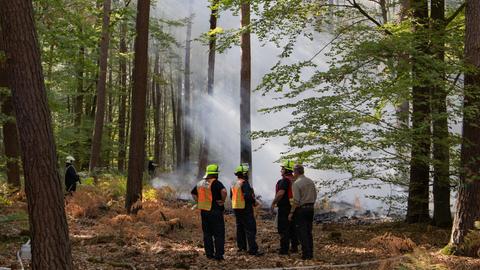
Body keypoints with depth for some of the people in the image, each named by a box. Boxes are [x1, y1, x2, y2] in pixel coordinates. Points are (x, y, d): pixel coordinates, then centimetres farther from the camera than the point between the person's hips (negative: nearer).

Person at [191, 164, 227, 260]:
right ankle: (218, 255, 0)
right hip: (215, 212, -7)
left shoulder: (200, 183, 11)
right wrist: (223, 200, -15)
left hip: (204, 211, 7)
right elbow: (224, 191, -30)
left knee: (207, 233, 14)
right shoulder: (215, 183, -13)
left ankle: (209, 254, 18)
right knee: (219, 234, 1)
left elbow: (193, 193, 22)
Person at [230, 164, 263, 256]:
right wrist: (254, 202, -9)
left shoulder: (234, 184, 12)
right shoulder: (244, 183, -16)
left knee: (240, 228, 17)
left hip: (236, 208, 9)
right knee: (250, 229, -9)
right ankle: (253, 249, -12)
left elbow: (231, 196, 18)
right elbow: (247, 196, -24)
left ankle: (241, 247, 23)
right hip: (245, 209, -9)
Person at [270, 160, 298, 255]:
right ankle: (294, 247, 19)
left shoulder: (285, 180, -15)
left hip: (284, 207, -9)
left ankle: (284, 249, -5)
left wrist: (273, 203, -16)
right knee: (293, 228, 15)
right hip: (294, 207, 9)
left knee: (283, 229, -4)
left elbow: (280, 193, -24)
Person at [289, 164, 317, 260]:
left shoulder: (296, 183, -14)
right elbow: (315, 196, 13)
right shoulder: (311, 182, 8)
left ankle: (306, 254, -4)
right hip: (310, 208, 7)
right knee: (309, 232, 14)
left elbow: (296, 200, -17)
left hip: (301, 209, -7)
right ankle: (310, 253, 17)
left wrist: (291, 212, -11)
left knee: (302, 232, -2)